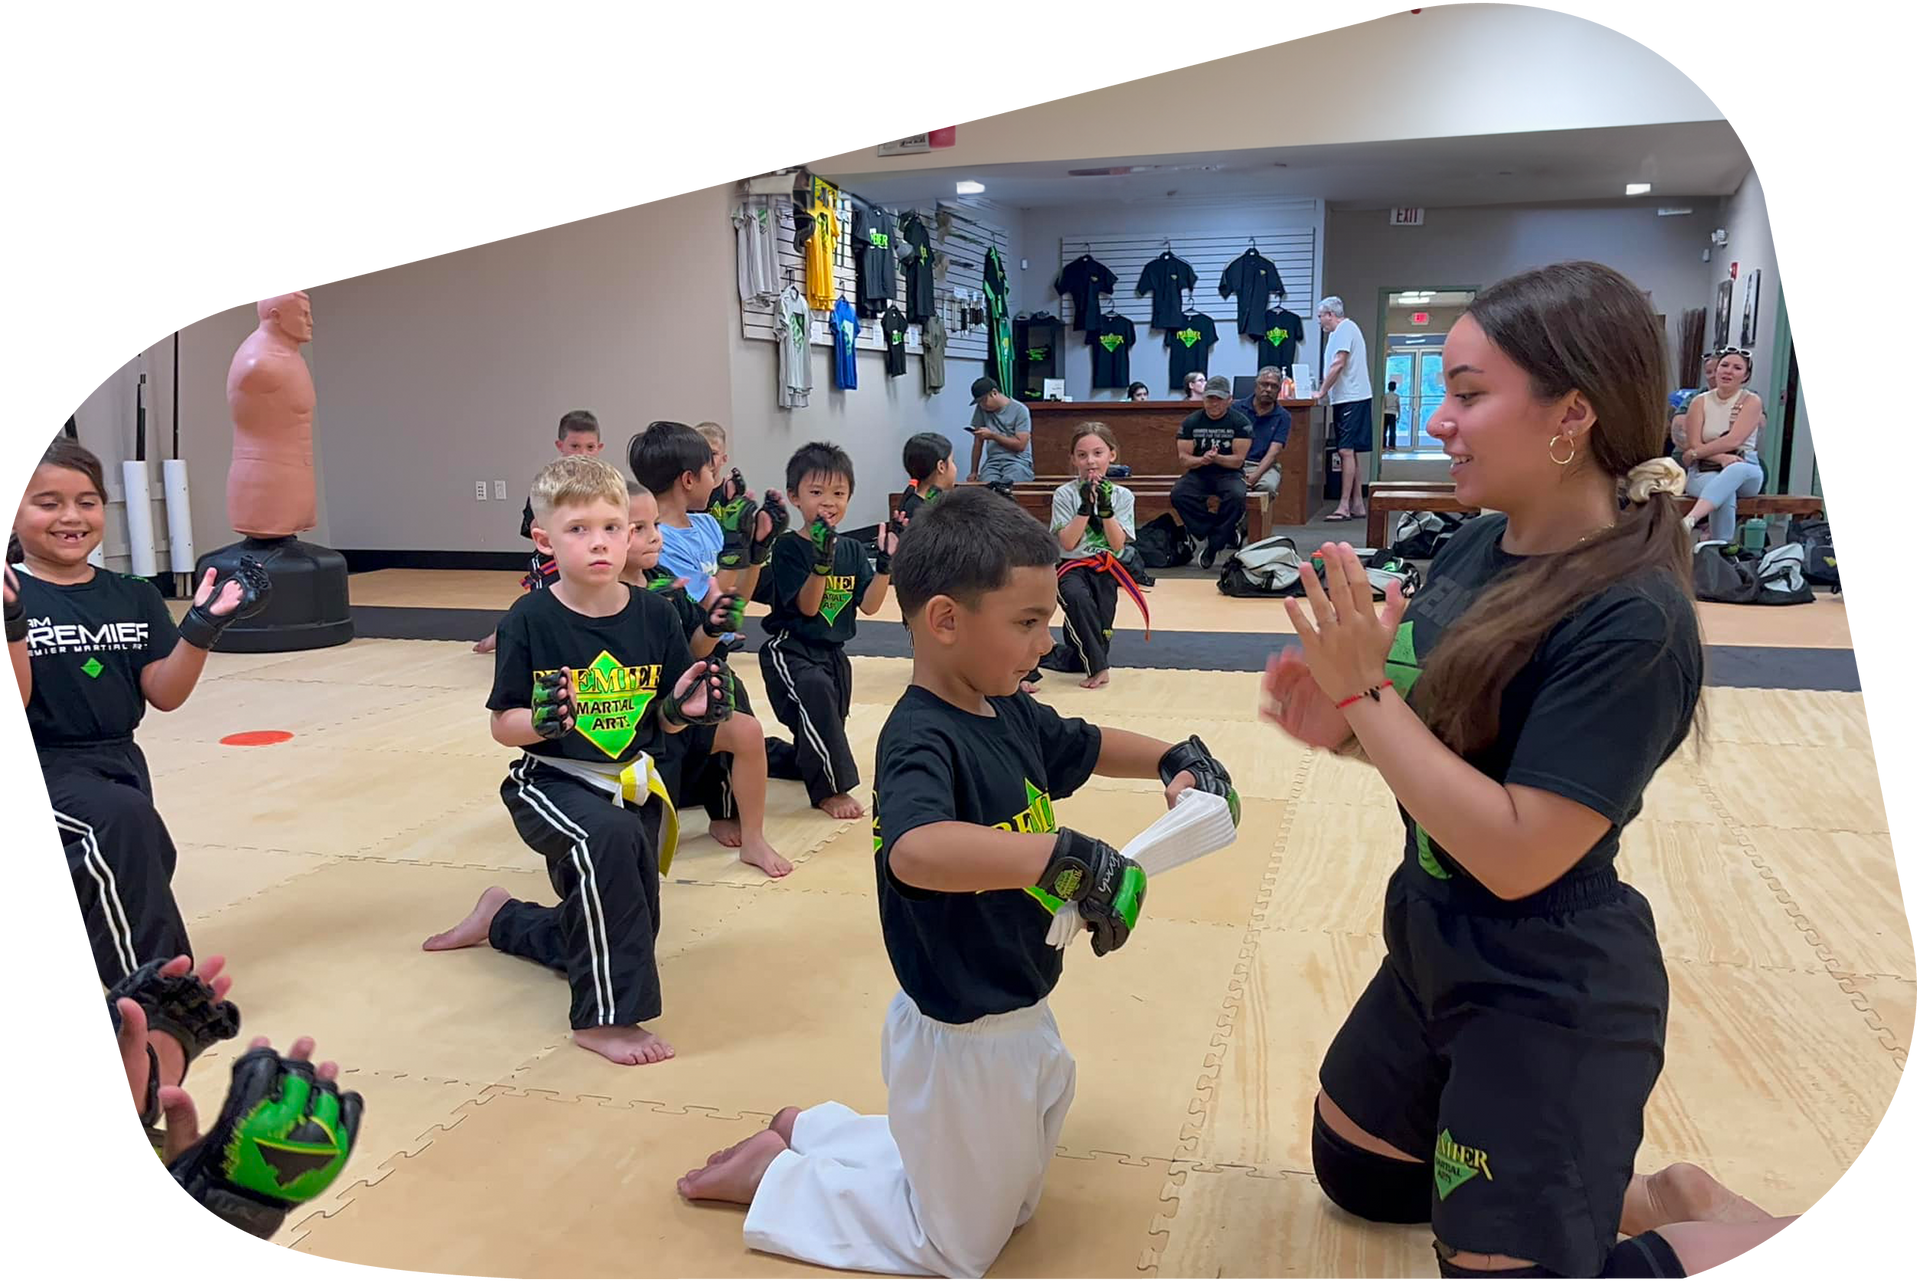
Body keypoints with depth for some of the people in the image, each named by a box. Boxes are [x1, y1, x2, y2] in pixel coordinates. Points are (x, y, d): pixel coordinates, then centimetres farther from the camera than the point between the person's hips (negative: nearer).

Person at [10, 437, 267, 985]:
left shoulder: (133, 597, 6)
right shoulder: (6, 595, -7)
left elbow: (165, 694, -1)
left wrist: (202, 628, -15)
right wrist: (10, 622, -31)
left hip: (118, 762, 6)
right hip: (35, 768, -6)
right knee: (123, 820, -31)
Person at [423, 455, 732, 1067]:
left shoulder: (654, 615, -7)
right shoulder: (530, 621, -14)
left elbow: (663, 719, 3)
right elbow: (502, 724, -8)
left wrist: (682, 708, -19)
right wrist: (543, 721, -29)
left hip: (632, 786, 5)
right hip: (552, 783, -4)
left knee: (612, 941, 14)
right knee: (608, 838, -39)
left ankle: (503, 919, 45)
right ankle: (604, 1017, -24)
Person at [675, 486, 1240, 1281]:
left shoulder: (1008, 714, -2)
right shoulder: (921, 740, -29)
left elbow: (1087, 747, 17)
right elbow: (915, 850, -50)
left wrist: (1175, 759, 1)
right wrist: (1065, 855, -54)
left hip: (1016, 1019, 8)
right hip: (962, 1038, -8)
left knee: (1012, 1206, 29)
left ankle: (808, 1131, 34)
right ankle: (773, 1175, 26)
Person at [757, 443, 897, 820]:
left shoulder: (852, 550, 6)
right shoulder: (788, 548, -11)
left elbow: (869, 605, -2)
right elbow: (807, 606, -19)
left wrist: (886, 561, -14)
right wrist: (823, 559, -33)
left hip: (832, 652, 7)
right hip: (790, 650, -7)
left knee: (831, 721, 12)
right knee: (815, 691, -34)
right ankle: (831, 788, -25)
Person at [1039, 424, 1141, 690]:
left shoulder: (1121, 496, 3)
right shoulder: (1065, 494, -3)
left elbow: (1117, 544, -5)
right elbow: (1068, 543, -11)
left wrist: (1106, 507, -16)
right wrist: (1086, 506, -18)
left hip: (1106, 572, 3)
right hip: (1073, 568, -3)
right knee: (1077, 597, -41)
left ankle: (1041, 654, 29)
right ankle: (1099, 667, -28)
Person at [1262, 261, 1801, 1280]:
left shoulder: (1632, 618, -27)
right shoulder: (1478, 547, -3)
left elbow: (1517, 854, -28)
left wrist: (1365, 693, -27)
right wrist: (1343, 727, -11)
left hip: (1546, 1002, -8)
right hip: (1435, 949, 9)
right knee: (1354, 1177, 25)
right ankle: (1636, 1199, 34)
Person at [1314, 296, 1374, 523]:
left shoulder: (1345, 328, -8)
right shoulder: (1339, 332, 21)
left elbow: (1339, 364, -16)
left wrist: (1321, 392, -11)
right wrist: (1325, 391, 8)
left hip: (1352, 399, -10)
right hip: (1347, 398, 10)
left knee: (1347, 451, -12)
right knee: (1350, 452, 10)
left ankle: (1344, 506, -14)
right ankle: (1358, 505, 14)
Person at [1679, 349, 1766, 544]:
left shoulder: (1751, 401, 1)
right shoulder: (1700, 402, 5)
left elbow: (1733, 440, -13)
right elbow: (1694, 445, -5)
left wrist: (1693, 454, -11)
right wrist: (1722, 458, -21)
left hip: (1745, 473, -1)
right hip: (1704, 472, 1)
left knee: (1735, 470, -40)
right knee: (1726, 492, -37)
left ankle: (1689, 521, -62)